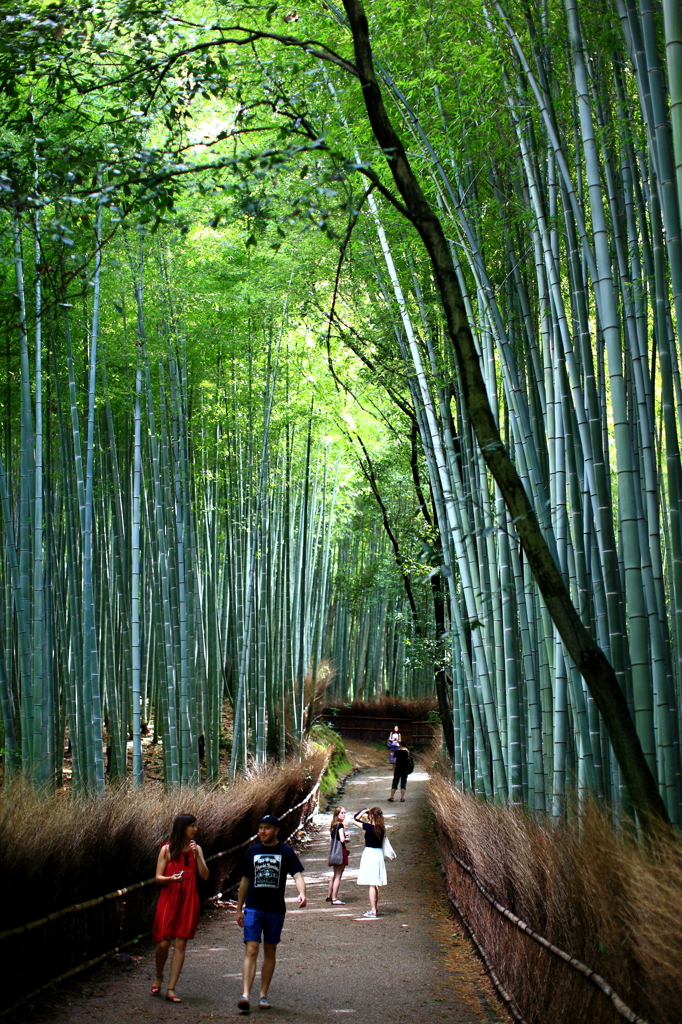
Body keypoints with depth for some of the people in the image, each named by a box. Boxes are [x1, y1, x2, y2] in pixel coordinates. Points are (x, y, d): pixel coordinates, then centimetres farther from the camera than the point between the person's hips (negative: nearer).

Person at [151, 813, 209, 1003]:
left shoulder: (196, 849, 8)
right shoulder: (167, 849, 1)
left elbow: (205, 876, 1)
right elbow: (158, 877, -1)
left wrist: (197, 855, -9)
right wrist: (171, 878, -21)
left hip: (189, 901, 2)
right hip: (168, 900, -2)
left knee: (181, 944, -1)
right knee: (163, 943, -5)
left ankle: (171, 989, 4)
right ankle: (159, 977, 24)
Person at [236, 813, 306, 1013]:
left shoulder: (286, 852, 0)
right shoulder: (252, 851, 5)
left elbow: (297, 875, -8)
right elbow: (244, 881, 13)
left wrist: (302, 893, -29)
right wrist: (239, 909, 14)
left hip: (276, 910, 0)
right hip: (253, 908, 0)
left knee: (270, 952, 9)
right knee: (251, 951, -10)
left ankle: (263, 996, 18)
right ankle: (245, 995, -16)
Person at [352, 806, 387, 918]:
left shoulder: (369, 827, -17)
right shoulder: (381, 828, 3)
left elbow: (355, 820, -10)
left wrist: (364, 811, 2)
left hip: (370, 853, -7)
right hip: (379, 854, 7)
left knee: (371, 884, -5)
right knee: (375, 885, 15)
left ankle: (373, 911, -5)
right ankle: (374, 908, 23)